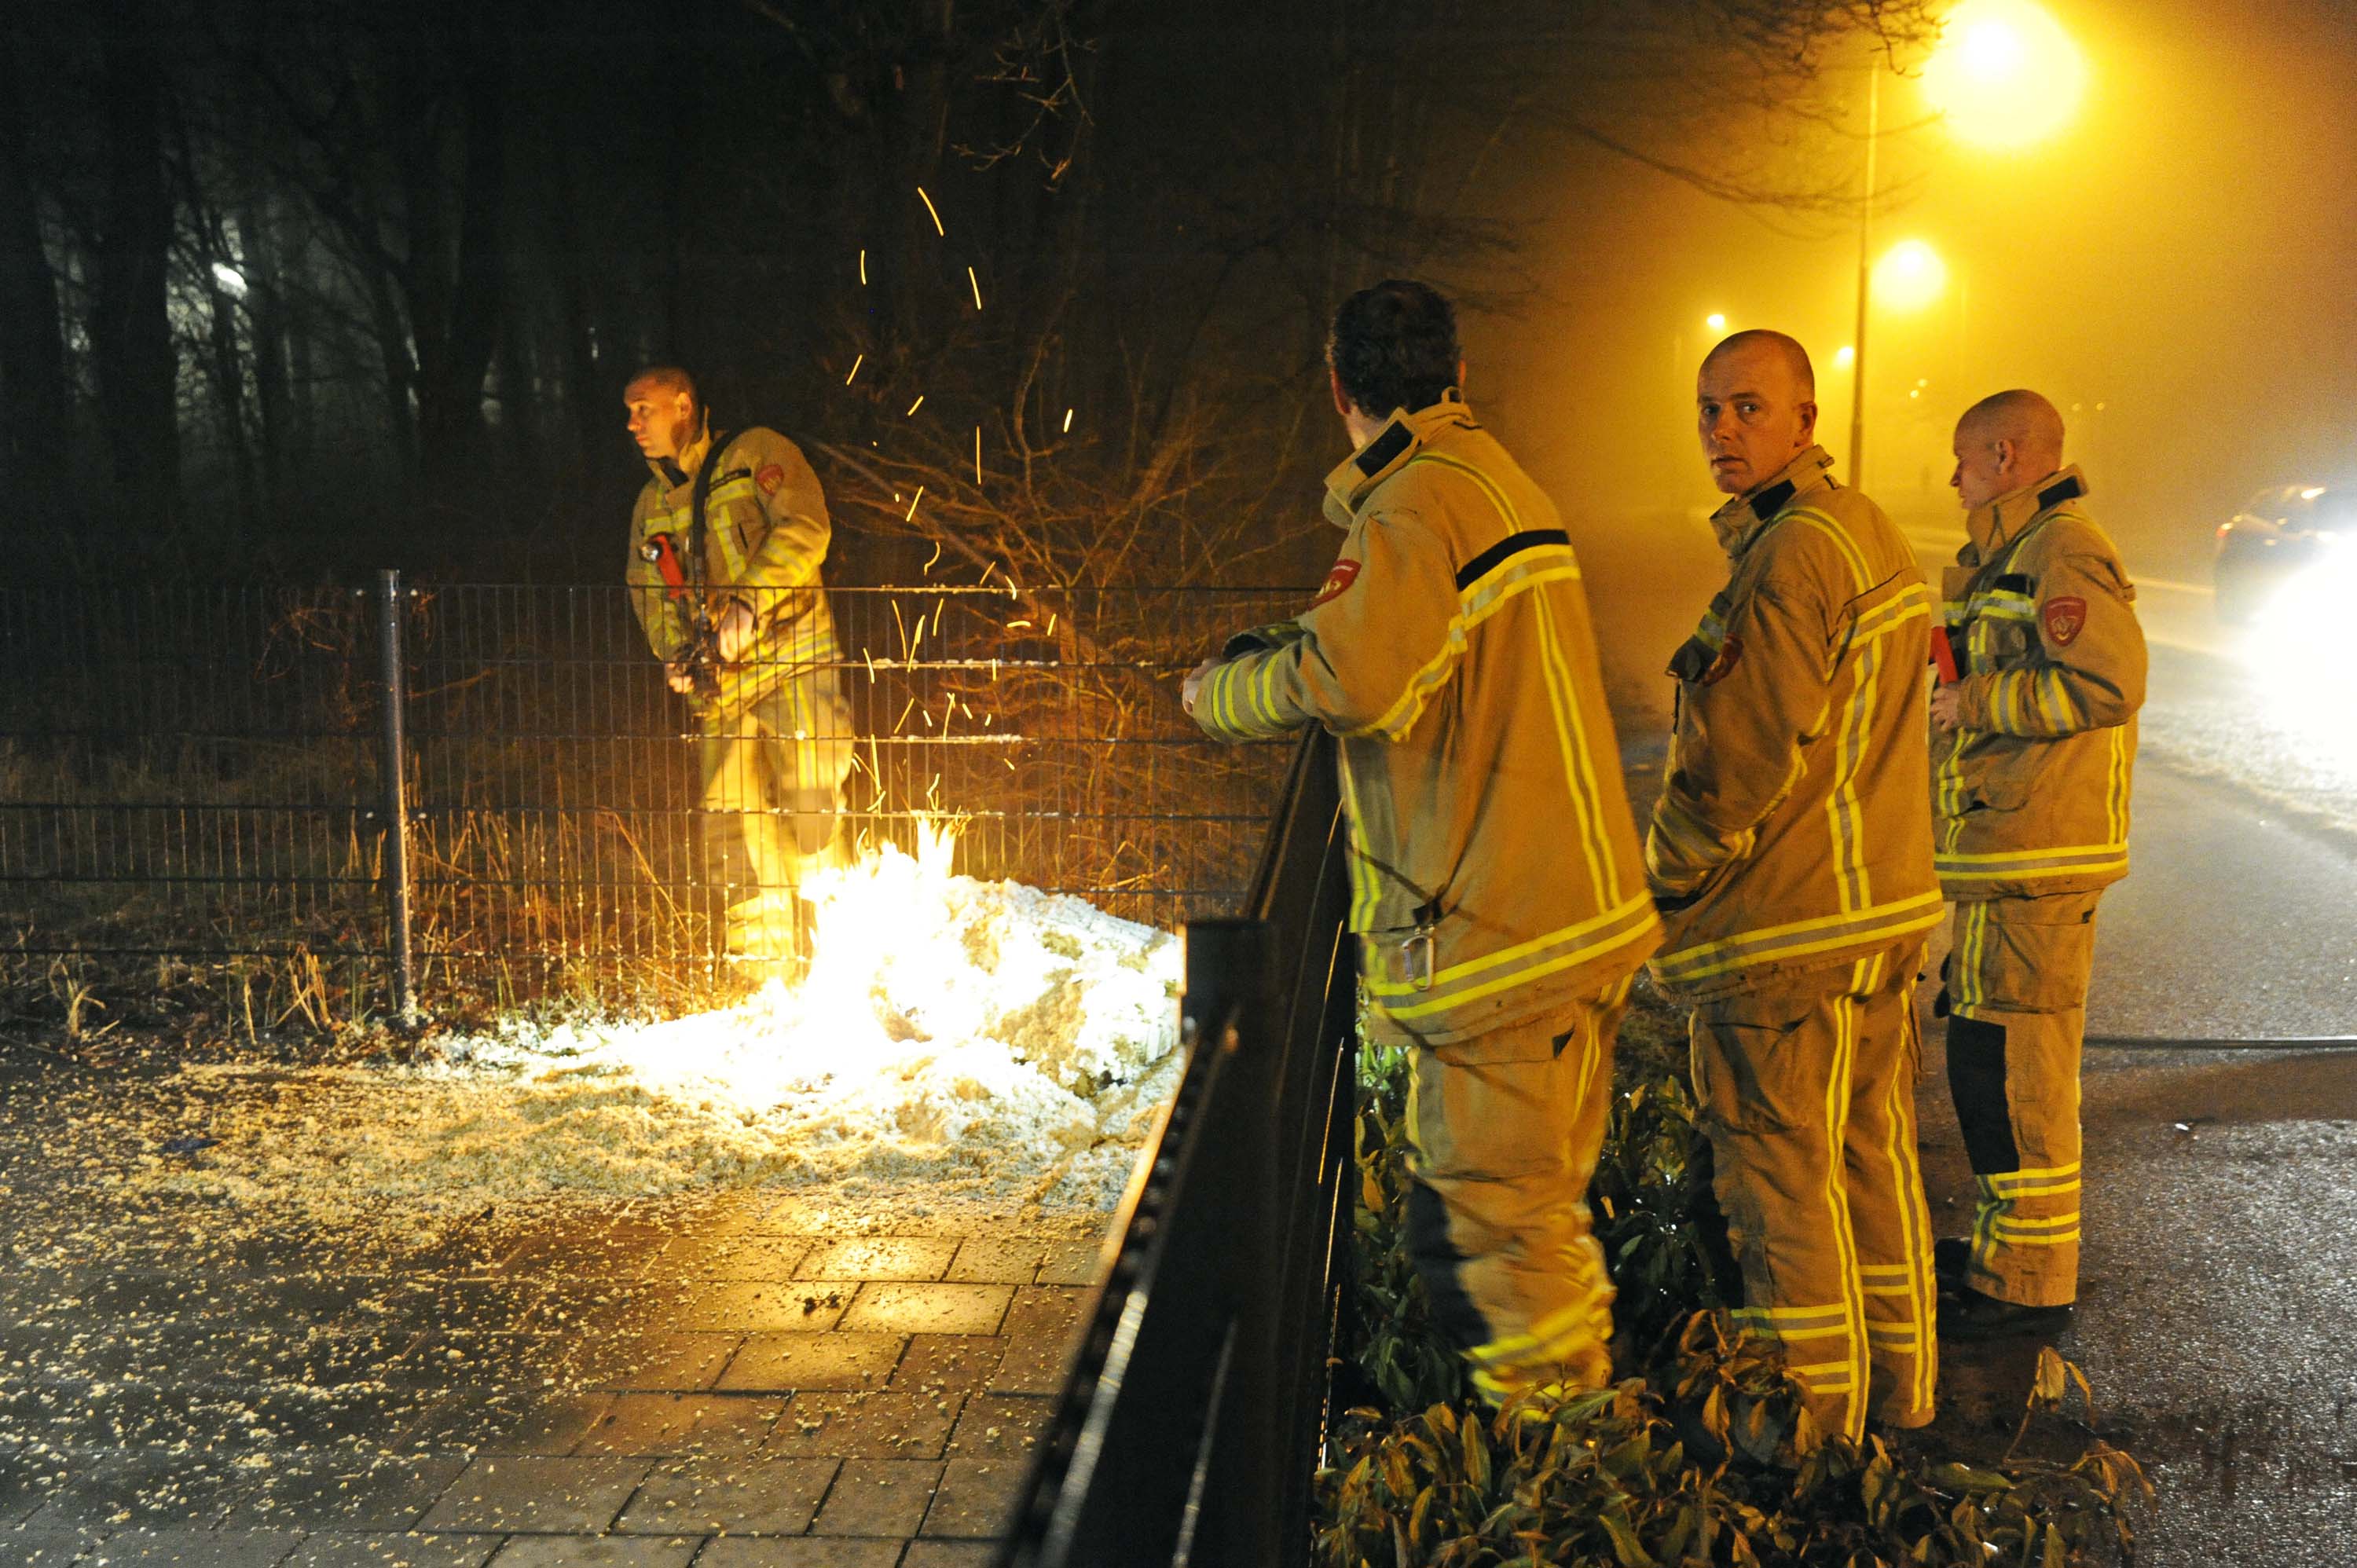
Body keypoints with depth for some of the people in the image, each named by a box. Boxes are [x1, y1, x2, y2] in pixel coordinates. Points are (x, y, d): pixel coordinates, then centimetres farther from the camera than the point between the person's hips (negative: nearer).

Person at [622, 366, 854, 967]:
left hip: (791, 661, -6)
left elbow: (803, 530, -12)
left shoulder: (757, 454, 1)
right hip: (718, 681, 6)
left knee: (810, 799, -10)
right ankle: (763, 945, 13)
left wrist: (749, 603, -20)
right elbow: (648, 589, 18)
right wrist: (674, 650, -2)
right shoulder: (651, 504, 20)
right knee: (734, 813, 4)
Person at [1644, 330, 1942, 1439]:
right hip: (1884, 902, 10)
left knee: (1780, 1181, 1)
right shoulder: (1870, 530, 13)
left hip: (1787, 928, -10)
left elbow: (1743, 757, -21)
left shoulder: (1790, 558, -19)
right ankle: (1900, 1397, 30)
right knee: (1873, 1153, 18)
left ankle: (1813, 1423, 12)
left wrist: (1661, 879, -8)